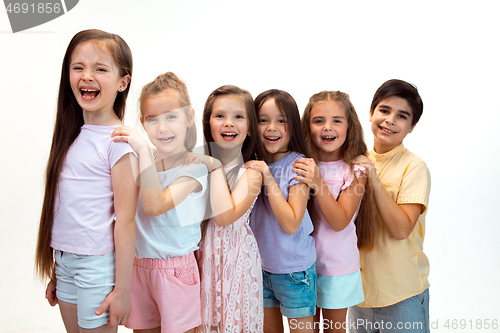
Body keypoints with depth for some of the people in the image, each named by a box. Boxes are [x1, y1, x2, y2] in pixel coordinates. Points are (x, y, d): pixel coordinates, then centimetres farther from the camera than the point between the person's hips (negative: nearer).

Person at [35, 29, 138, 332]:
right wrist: (55, 273, 15)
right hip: (64, 261, 7)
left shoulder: (120, 142, -16)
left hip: (98, 263, -6)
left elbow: (125, 220, -17)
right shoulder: (72, 136, 6)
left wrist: (122, 288, -15)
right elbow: (62, 207, 10)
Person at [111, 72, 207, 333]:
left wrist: (143, 151, -28)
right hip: (139, 265, 6)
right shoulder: (145, 158, 3)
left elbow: (155, 205, -26)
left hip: (175, 269, -5)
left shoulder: (195, 165, -14)